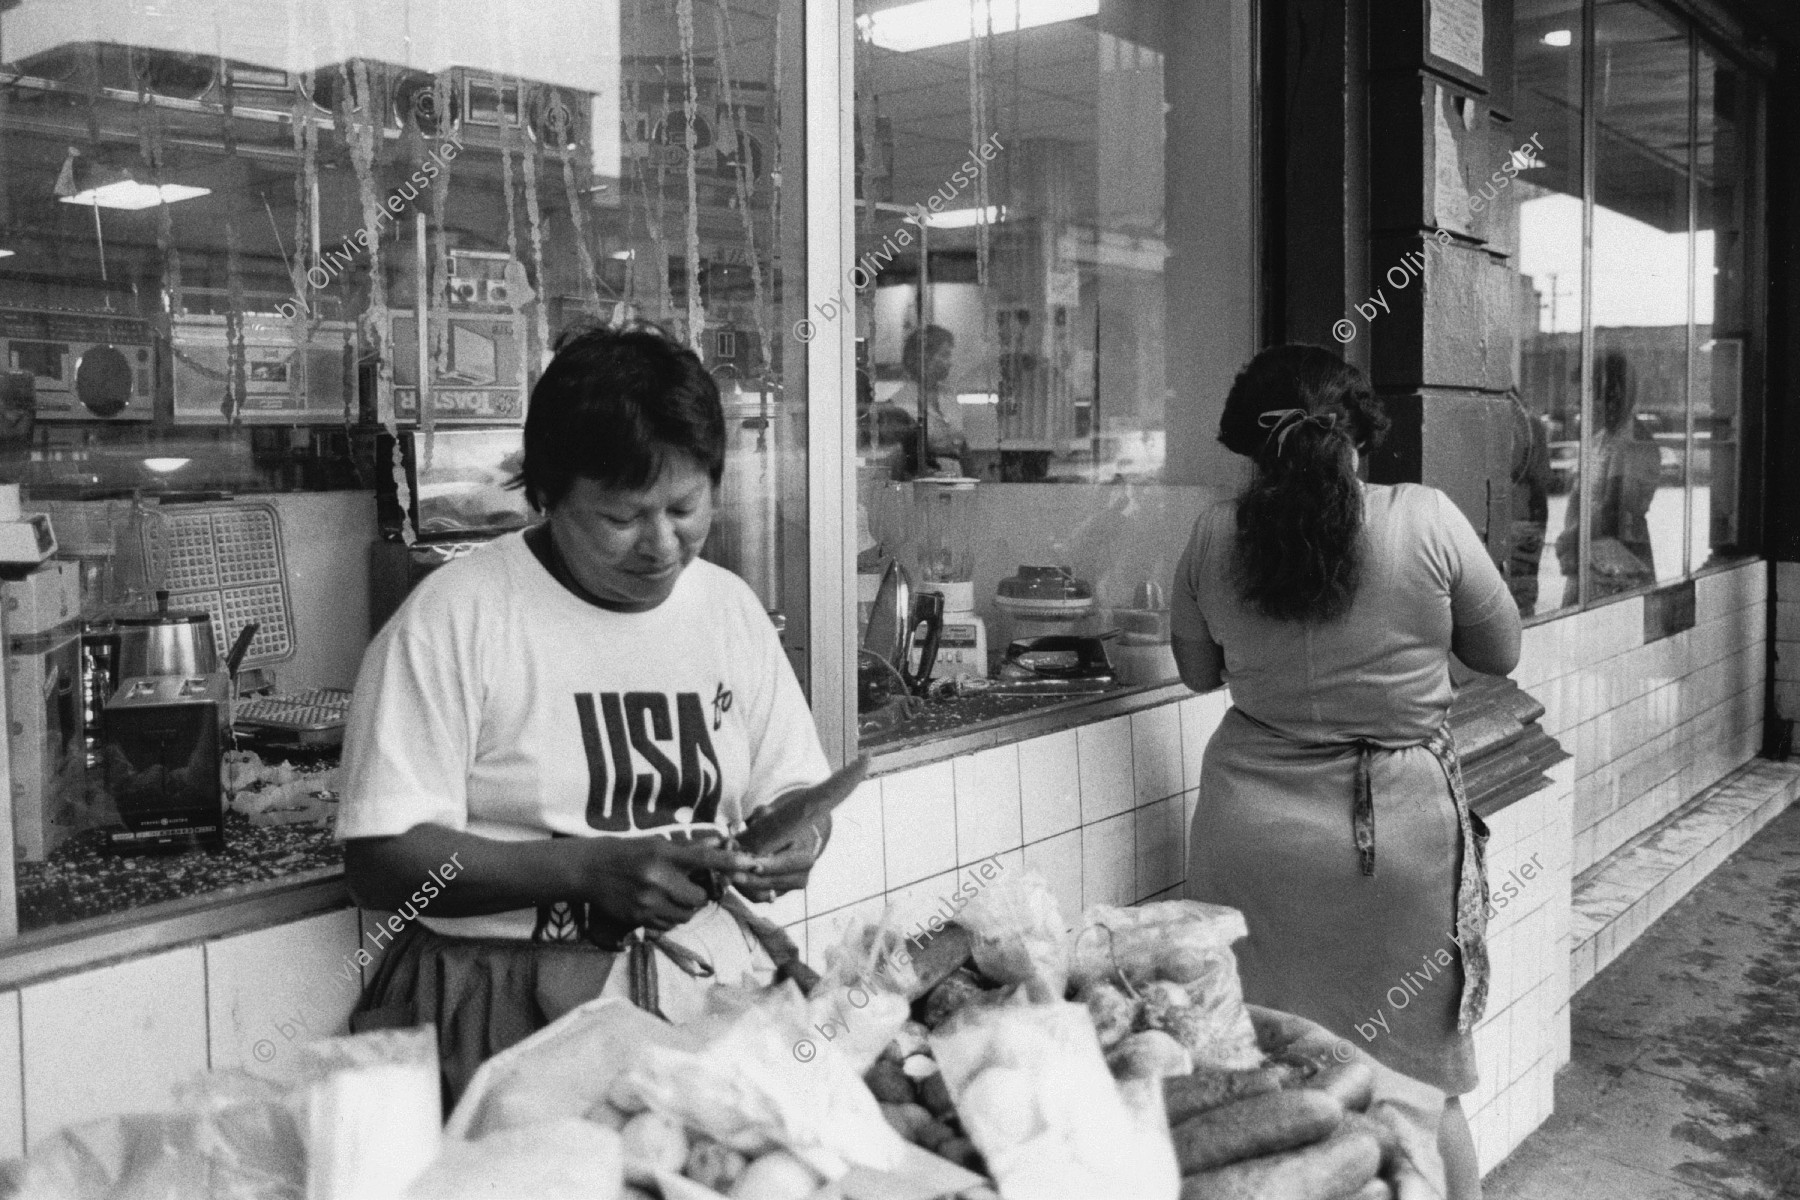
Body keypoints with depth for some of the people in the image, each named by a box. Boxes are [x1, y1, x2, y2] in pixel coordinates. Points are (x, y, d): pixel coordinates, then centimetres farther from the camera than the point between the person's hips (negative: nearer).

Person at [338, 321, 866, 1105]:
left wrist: (795, 839, -7)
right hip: (514, 998, -5)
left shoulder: (731, 607, 11)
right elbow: (382, 861, -11)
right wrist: (590, 869, -21)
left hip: (714, 980, 6)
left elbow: (792, 792, 18)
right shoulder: (452, 619, -7)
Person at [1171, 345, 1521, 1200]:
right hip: (1399, 832, -1)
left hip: (1254, 829, 2)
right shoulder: (1426, 520, -10)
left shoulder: (1213, 536, -4)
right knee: (1420, 1086, 14)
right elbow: (1501, 651, 4)